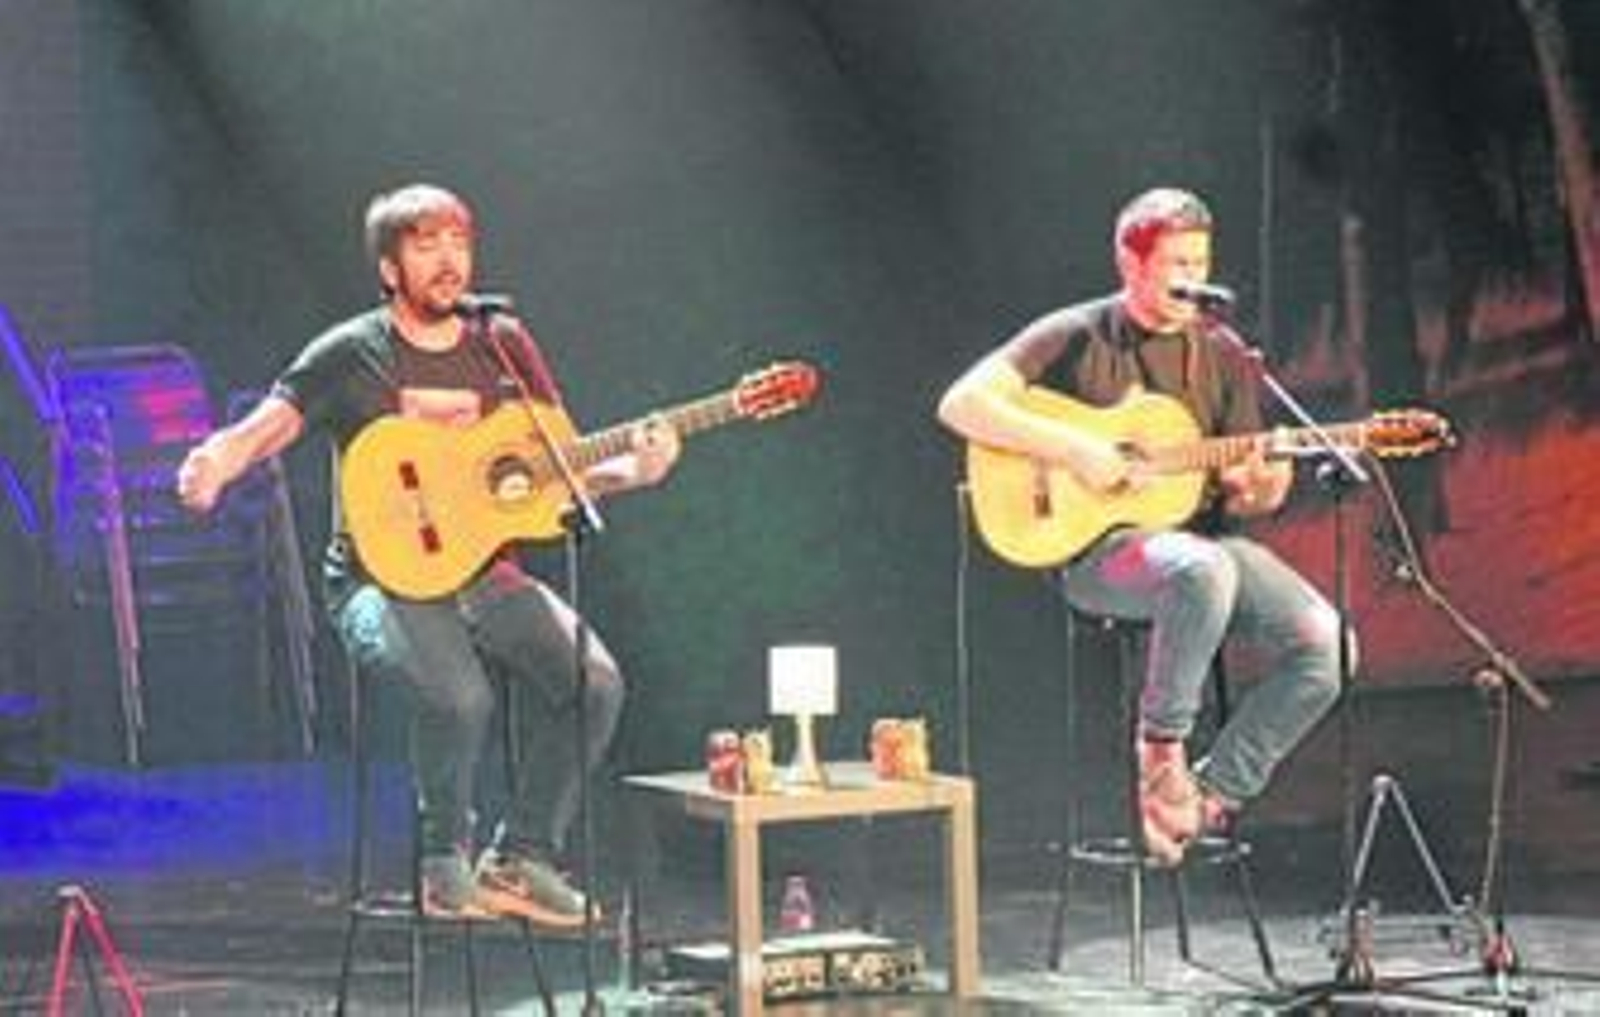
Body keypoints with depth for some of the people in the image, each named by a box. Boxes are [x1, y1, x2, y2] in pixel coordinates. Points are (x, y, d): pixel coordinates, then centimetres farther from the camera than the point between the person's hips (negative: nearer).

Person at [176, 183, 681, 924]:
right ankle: (445, 862, -5)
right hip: (384, 577, -5)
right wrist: (214, 465, -37)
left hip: (487, 574, 5)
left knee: (596, 684, -18)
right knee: (458, 696, -33)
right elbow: (269, 424, -14)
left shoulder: (503, 346, 10)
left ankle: (521, 858, 0)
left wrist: (633, 471, -9)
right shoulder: (352, 355, -2)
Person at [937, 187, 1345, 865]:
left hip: (1201, 538, 5)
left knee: (1323, 642, -17)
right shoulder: (1076, 338, -1)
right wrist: (1069, 448, -19)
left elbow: (1236, 495, 13)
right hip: (1097, 548, -5)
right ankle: (1160, 752, -19)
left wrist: (1258, 490, -12)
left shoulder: (1221, 356, 12)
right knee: (1201, 572, -39)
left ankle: (1209, 796, -6)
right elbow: (961, 404, -11)